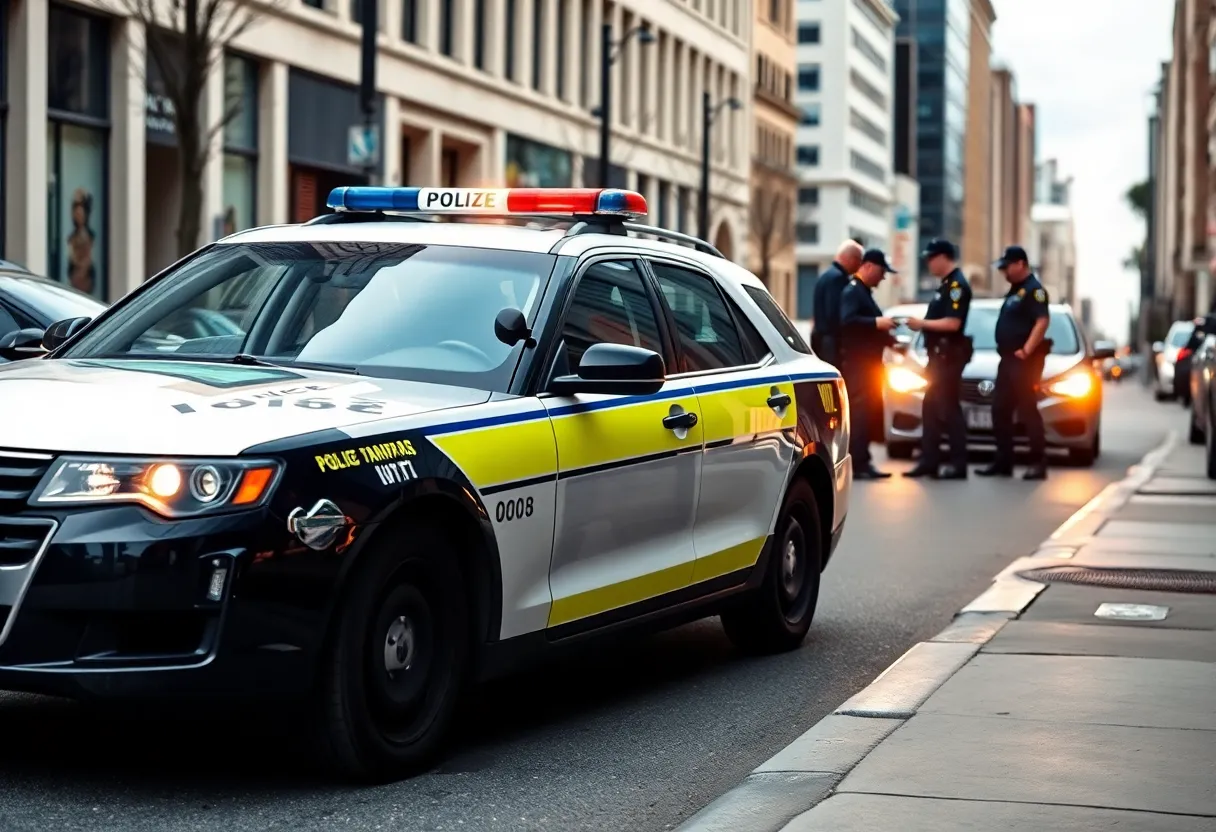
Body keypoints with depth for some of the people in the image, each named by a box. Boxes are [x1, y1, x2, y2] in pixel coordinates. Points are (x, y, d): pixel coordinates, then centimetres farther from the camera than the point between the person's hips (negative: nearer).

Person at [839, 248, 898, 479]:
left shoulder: (864, 292, 22)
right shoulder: (851, 291, -10)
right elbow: (846, 321, -26)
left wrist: (890, 340, 18)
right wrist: (877, 322, -26)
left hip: (869, 362, 10)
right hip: (857, 362, -10)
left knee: (869, 411, 9)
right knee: (860, 412, -13)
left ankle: (862, 462, 12)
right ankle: (858, 464, -14)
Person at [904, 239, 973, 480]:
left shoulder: (957, 284, -14)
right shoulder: (946, 284, 16)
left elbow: (953, 323, -23)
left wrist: (922, 323, -15)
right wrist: (922, 324, 8)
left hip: (949, 355, -10)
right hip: (939, 354, 10)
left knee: (949, 409, -7)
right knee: (930, 408, 10)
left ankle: (958, 464, -3)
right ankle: (929, 461, 14)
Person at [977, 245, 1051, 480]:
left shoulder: (1033, 289, -11)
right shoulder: (1014, 290, 19)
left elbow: (1042, 321, -22)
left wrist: (1026, 350, -25)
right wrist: (1007, 350, 16)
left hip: (1024, 361, -10)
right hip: (1007, 359, 10)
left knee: (1028, 410, -8)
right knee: (1000, 410, 10)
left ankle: (1038, 463, -6)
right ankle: (1003, 461, 15)